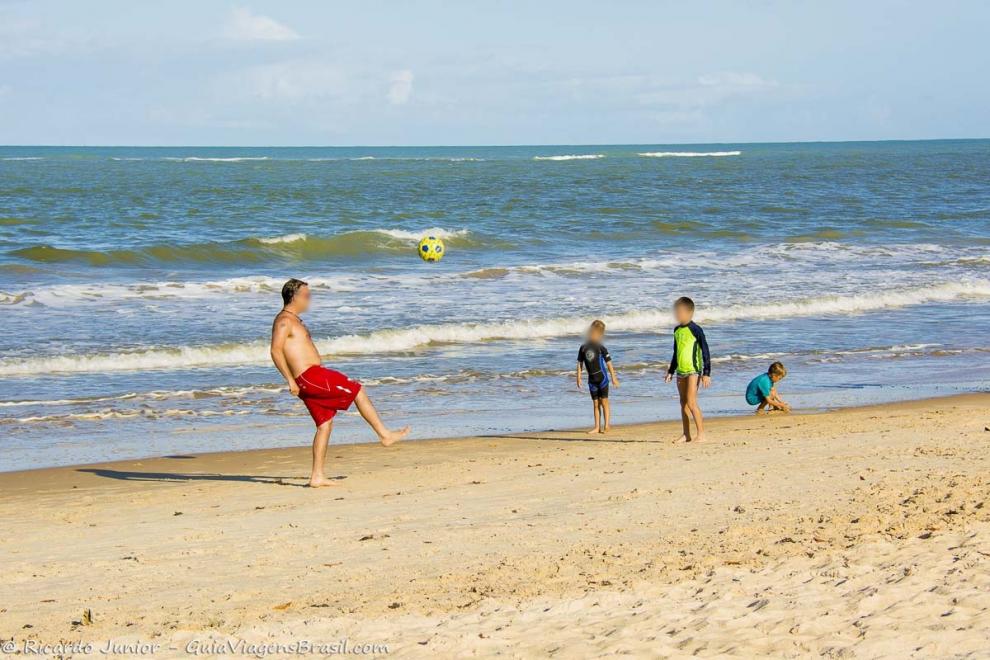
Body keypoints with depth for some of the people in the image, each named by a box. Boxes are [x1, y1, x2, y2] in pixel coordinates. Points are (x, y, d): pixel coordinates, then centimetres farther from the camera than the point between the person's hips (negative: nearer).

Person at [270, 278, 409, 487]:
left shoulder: (294, 320, 21)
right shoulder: (284, 320, -11)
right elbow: (276, 351, -21)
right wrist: (290, 380, -23)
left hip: (311, 379, 10)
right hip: (310, 376, -10)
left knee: (325, 424, 9)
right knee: (357, 390, -2)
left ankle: (317, 476, 8)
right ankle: (384, 434, 4)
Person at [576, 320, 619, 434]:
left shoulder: (601, 348, -6)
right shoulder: (583, 348, 4)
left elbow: (608, 363, -2)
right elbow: (580, 363, 9)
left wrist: (613, 377, -3)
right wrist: (578, 378, 4)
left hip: (602, 377, -4)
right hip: (592, 379, 4)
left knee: (604, 402, -3)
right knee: (595, 403, 8)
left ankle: (606, 425, 0)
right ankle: (597, 427, 11)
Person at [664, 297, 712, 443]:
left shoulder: (695, 330, -11)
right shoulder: (677, 330, 12)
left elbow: (705, 352, -10)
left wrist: (707, 373, -14)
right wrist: (671, 371, 21)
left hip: (693, 370, -8)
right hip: (681, 371, 8)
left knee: (691, 402, -14)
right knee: (683, 403, 9)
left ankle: (701, 434, -11)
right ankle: (686, 434, 15)